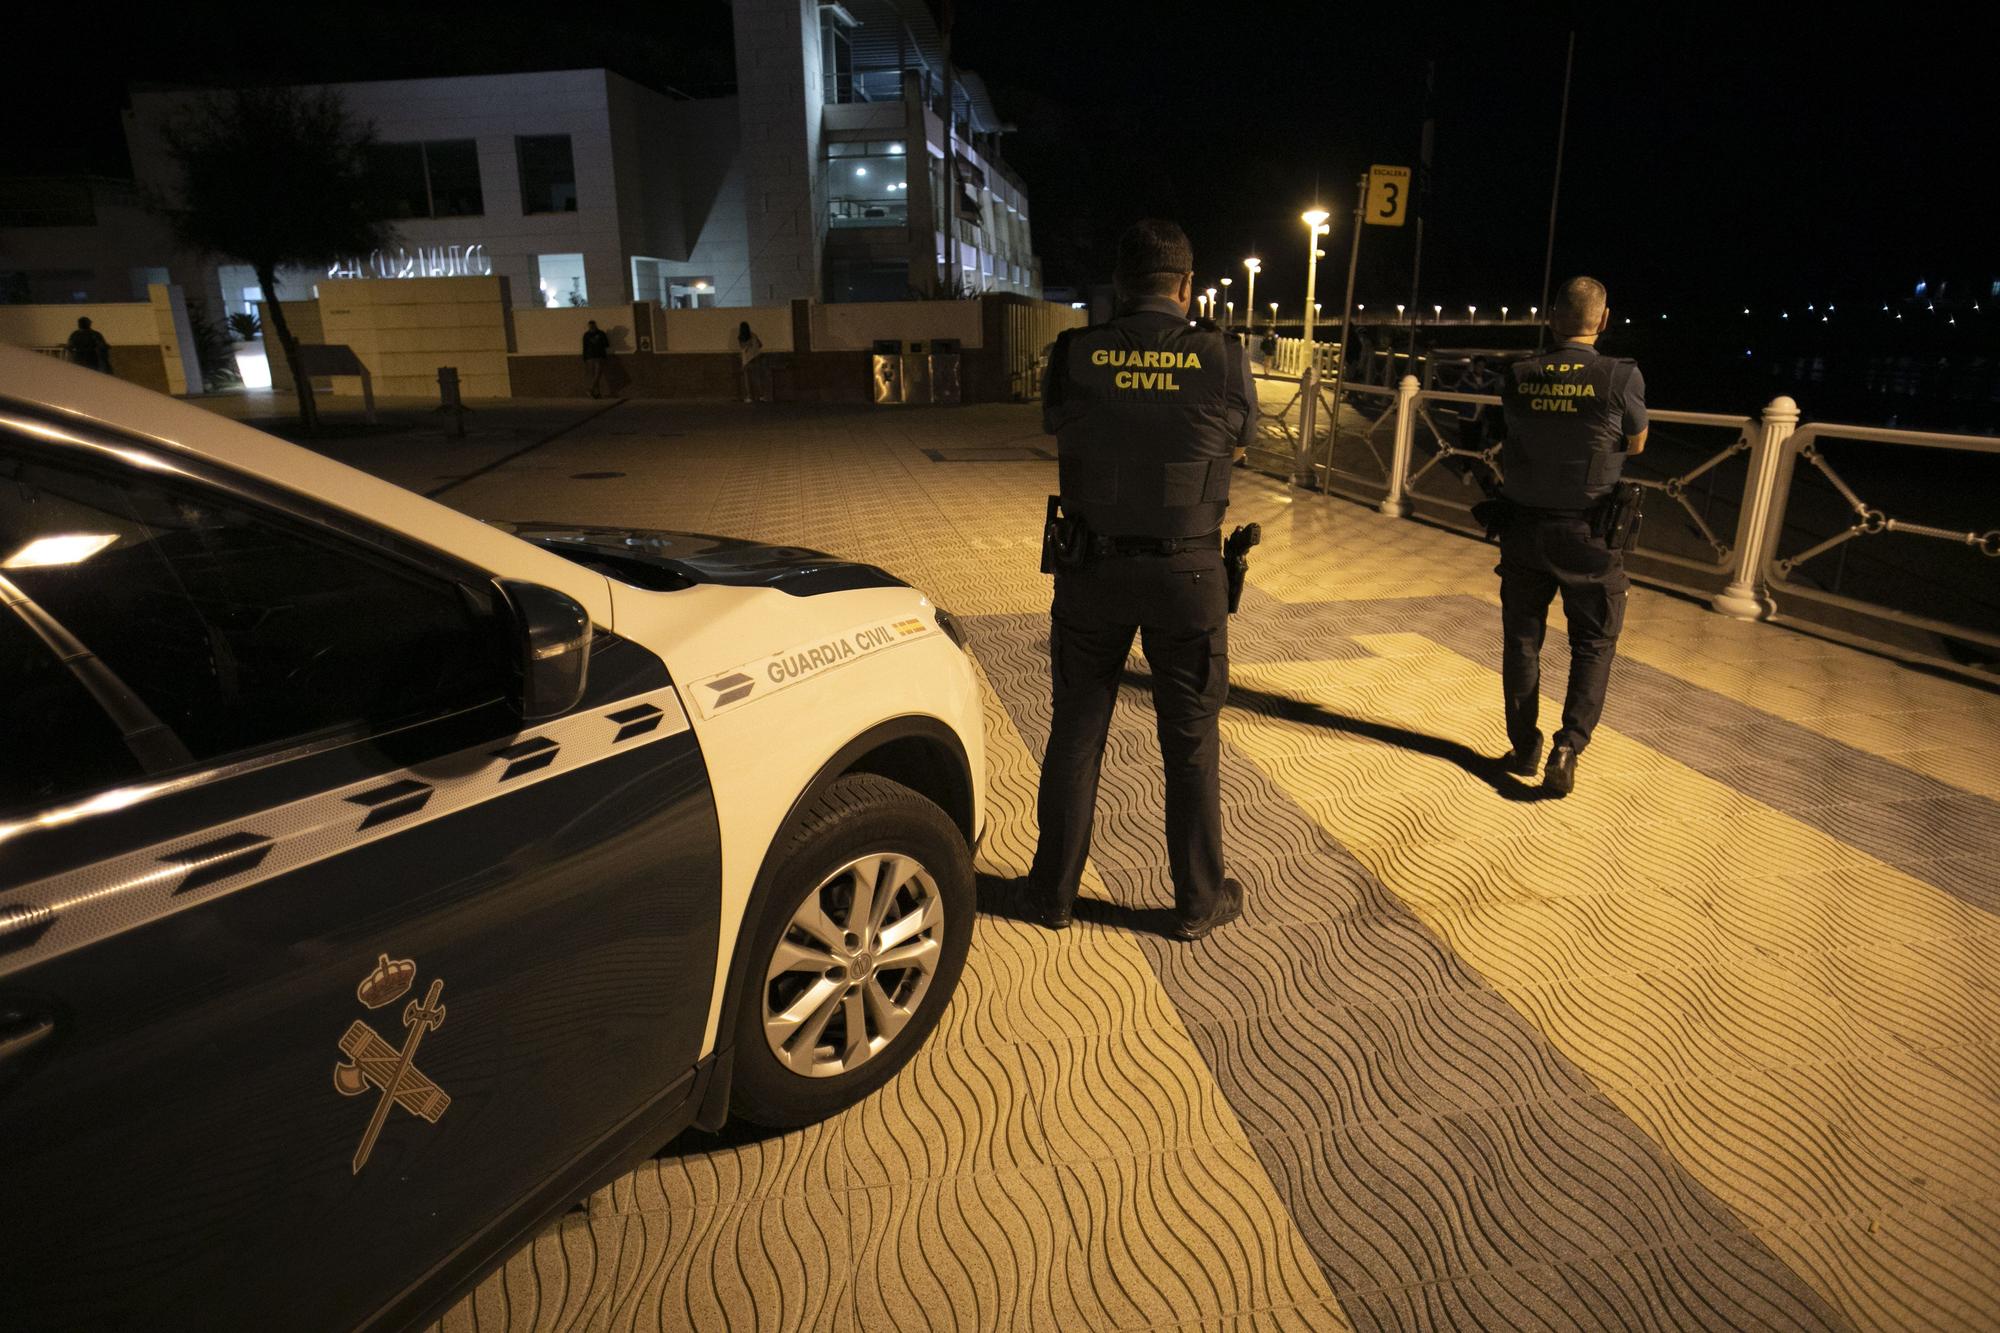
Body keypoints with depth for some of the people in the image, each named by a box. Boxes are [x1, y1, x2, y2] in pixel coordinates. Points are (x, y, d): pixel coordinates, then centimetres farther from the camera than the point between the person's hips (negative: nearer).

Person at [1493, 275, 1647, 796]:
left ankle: (1524, 748, 20)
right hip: (1588, 533, -2)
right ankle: (1568, 747, -1)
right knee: (1593, 644, 11)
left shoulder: (1518, 377, -5)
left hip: (1523, 527, 2)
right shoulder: (1621, 377, -12)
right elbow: (1636, 445, 3)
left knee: (1522, 638, 14)